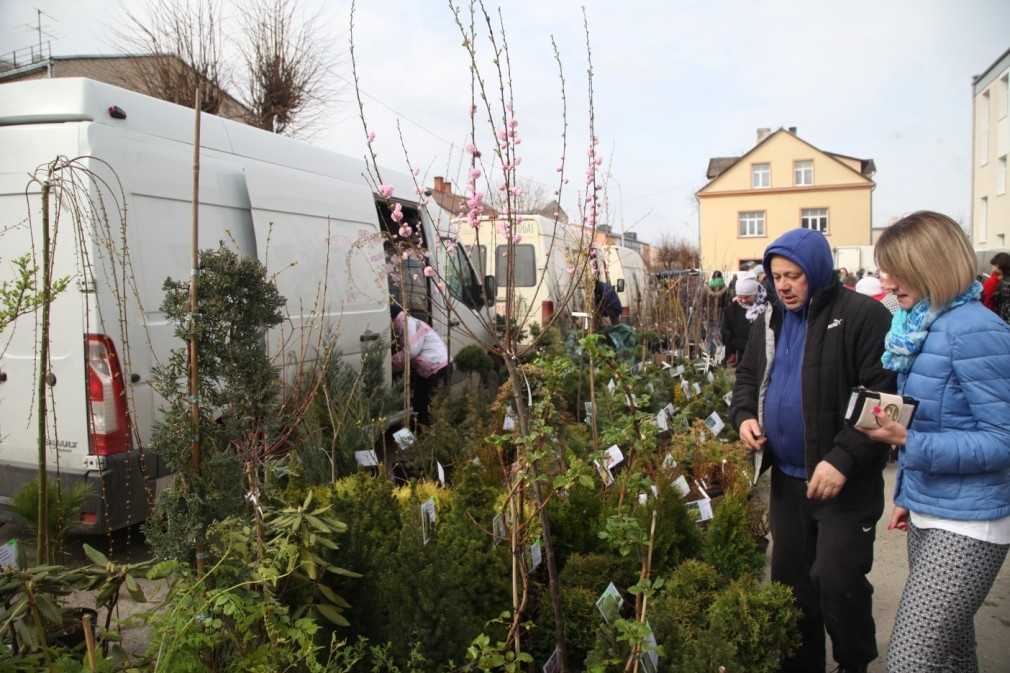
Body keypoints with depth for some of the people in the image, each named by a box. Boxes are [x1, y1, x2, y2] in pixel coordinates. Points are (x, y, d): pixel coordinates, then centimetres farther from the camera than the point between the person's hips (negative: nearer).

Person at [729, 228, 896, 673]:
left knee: (836, 578, -8)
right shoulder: (772, 321, 10)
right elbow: (747, 376, 20)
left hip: (846, 482, -7)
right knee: (790, 578, 16)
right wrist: (744, 415, -1)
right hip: (786, 476, 7)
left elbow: (882, 396, -19)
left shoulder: (862, 316, -13)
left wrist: (843, 459, -25)